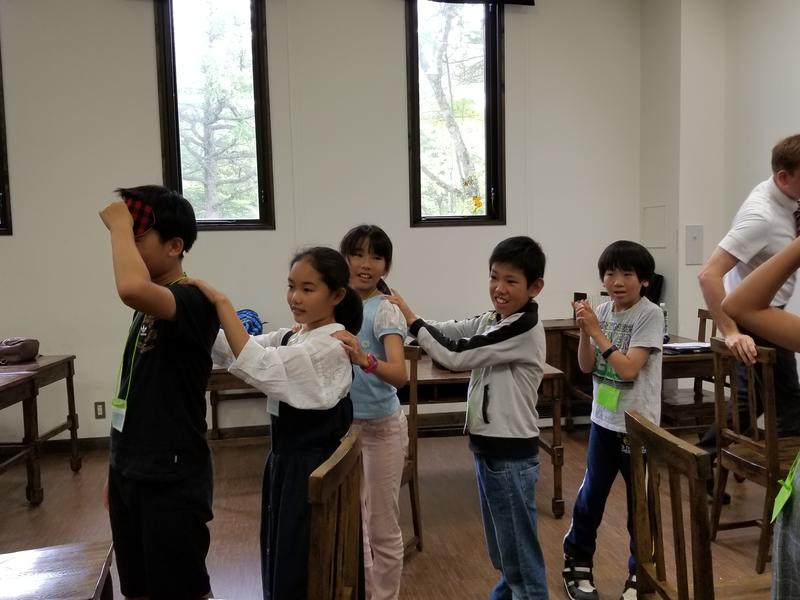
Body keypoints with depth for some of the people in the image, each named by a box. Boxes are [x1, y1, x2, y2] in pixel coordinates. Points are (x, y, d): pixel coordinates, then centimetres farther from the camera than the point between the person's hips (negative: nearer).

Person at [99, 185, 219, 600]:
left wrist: (119, 224, -25)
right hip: (129, 472, 9)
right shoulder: (148, 307, 10)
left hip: (172, 478, -8)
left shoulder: (193, 301, -19)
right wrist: (117, 469, 18)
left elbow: (131, 288, -42)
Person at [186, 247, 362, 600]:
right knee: (279, 567, 20)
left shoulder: (331, 347, -20)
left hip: (313, 469, -8)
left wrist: (220, 303, -27)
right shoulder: (289, 338, 8)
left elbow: (256, 365, -29)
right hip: (285, 463, 8)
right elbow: (230, 352, -1)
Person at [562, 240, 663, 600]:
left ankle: (641, 571, 30)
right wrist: (584, 330, -13)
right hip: (603, 419, 5)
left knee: (639, 502, 9)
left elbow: (628, 369, -21)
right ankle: (577, 563, 32)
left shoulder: (650, 315, -14)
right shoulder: (602, 312, 1)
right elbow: (586, 367, 2)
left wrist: (597, 330, -20)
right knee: (591, 495, 15)